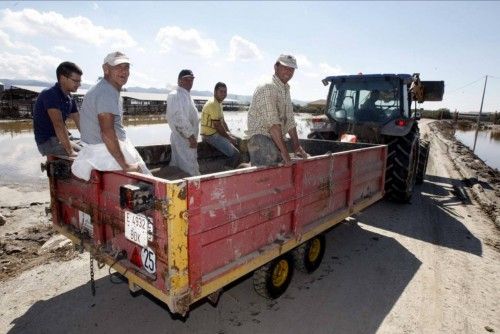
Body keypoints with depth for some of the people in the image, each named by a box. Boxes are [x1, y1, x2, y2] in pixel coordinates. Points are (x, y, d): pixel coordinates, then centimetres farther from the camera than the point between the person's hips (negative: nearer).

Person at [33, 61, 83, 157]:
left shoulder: (69, 99, 7)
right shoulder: (51, 95, -19)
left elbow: (80, 122, 8)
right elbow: (58, 125, -29)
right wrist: (70, 152, -35)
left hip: (61, 139, 9)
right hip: (47, 141, -9)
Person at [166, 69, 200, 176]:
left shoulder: (186, 95, 17)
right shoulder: (175, 95, -13)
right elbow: (179, 119, -22)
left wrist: (192, 137, 19)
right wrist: (191, 137, -21)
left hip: (187, 138, 10)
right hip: (183, 139, -10)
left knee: (179, 171, 14)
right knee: (190, 172, -6)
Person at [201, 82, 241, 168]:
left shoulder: (219, 103, 15)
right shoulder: (213, 104, -18)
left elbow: (222, 121, 20)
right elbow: (218, 125, -21)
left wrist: (230, 134, 9)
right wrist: (229, 138, -10)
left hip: (216, 133, 11)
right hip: (210, 135, -11)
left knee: (238, 140, 19)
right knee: (235, 154, -17)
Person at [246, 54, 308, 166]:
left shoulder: (286, 90, 18)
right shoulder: (267, 88, -13)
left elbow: (290, 121, 20)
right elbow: (272, 122, -21)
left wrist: (297, 146, 13)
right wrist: (284, 151, -23)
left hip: (276, 140, 9)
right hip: (261, 138, -9)